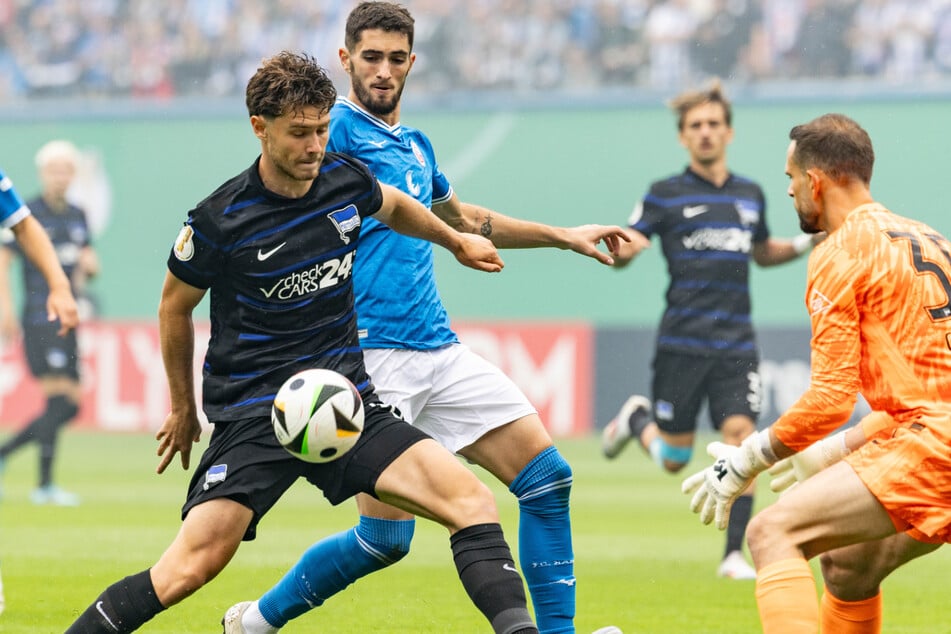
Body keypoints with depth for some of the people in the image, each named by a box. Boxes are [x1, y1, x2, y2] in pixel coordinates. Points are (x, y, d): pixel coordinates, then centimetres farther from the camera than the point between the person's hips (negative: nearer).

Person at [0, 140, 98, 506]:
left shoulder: (78, 216, 14)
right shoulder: (30, 214, -6)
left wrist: (90, 265, 0)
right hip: (40, 320, -8)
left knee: (70, 406, 5)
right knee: (60, 398, -14)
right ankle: (44, 485, -8)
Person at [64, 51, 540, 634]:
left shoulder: (346, 179, 1)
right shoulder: (219, 221, -11)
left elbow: (393, 206, 29)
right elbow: (175, 307, 7)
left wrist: (456, 241, 39)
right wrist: (183, 407, 17)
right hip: (253, 414, -5)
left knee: (472, 500, -15)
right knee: (193, 565, -21)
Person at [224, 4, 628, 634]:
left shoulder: (416, 145, 19)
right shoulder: (339, 128, -6)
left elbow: (466, 220, 37)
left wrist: (565, 236, 37)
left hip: (441, 350, 8)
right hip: (372, 351, -8)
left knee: (547, 475, -1)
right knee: (386, 537, -10)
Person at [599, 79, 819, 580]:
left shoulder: (750, 195, 13)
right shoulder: (666, 195, 1)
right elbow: (622, 253, 0)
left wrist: (804, 243, 12)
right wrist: (622, 249, -24)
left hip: (737, 345, 3)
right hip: (682, 344, -3)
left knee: (741, 435, -14)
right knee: (673, 461, 2)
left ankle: (734, 554, -8)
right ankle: (638, 418, 37)